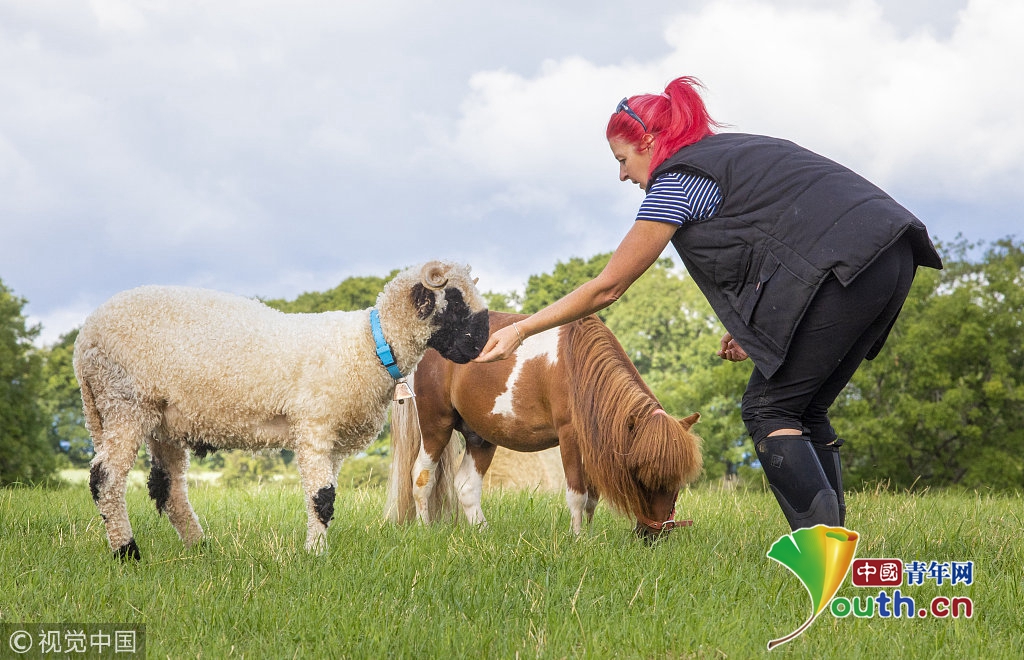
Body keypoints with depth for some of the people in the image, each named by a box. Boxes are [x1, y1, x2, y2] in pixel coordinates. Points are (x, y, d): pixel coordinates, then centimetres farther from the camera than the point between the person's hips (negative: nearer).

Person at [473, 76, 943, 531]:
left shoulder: (676, 182, 2)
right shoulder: (736, 151, 28)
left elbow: (607, 287, 5)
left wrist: (521, 329, 12)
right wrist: (752, 325, 23)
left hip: (845, 266, -9)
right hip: (895, 259, 9)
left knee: (768, 408, -2)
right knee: (804, 409, 15)